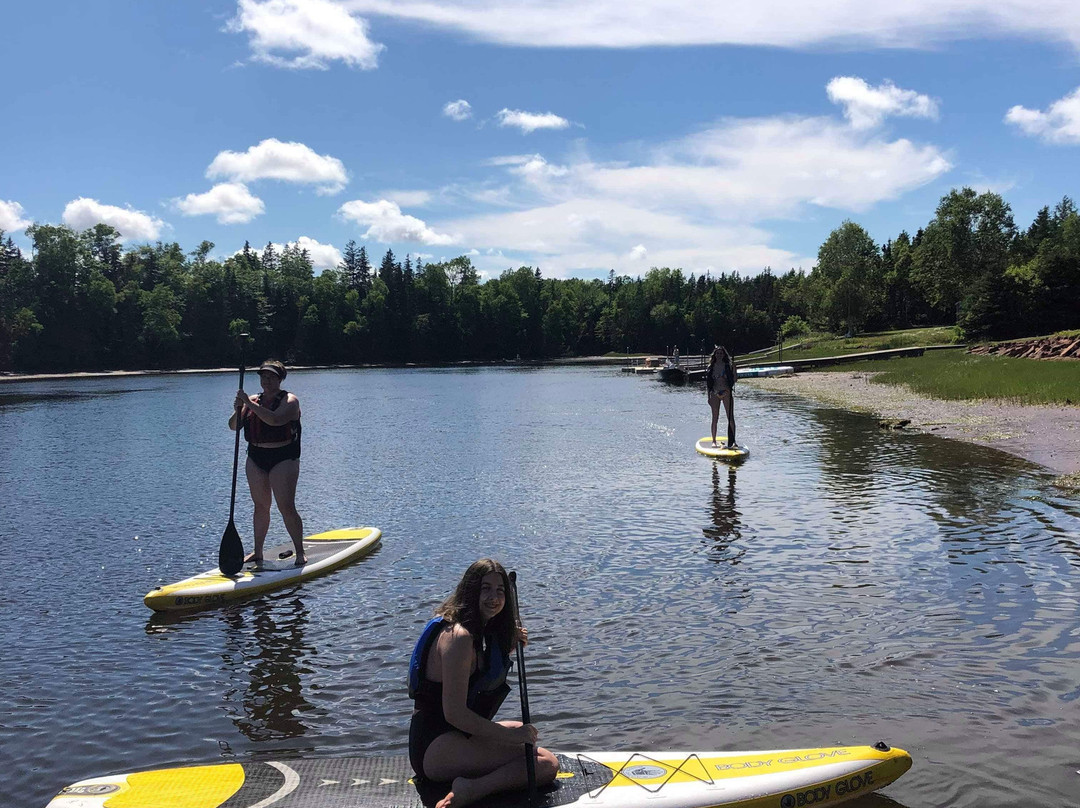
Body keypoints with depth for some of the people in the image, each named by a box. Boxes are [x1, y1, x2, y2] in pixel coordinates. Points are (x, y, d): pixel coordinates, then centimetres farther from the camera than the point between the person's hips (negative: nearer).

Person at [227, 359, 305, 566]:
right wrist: (238, 409, -13)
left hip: (283, 458, -5)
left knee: (287, 507, -10)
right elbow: (233, 426, 7)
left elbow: (275, 419, -27)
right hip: (256, 458, 6)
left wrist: (250, 403, -26)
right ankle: (258, 552, 19)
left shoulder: (289, 400, -7)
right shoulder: (253, 400, 10)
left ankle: (300, 553, -2)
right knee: (260, 506, 11)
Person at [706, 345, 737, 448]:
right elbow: (708, 383, 8)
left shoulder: (728, 366, 3)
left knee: (731, 418, -3)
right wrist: (709, 397, 4)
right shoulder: (711, 367, 5)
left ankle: (732, 441, 1)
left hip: (726, 393, -1)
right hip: (715, 393, 1)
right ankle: (714, 441, 12)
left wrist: (734, 369, -12)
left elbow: (734, 380, 1)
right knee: (715, 418, 4)